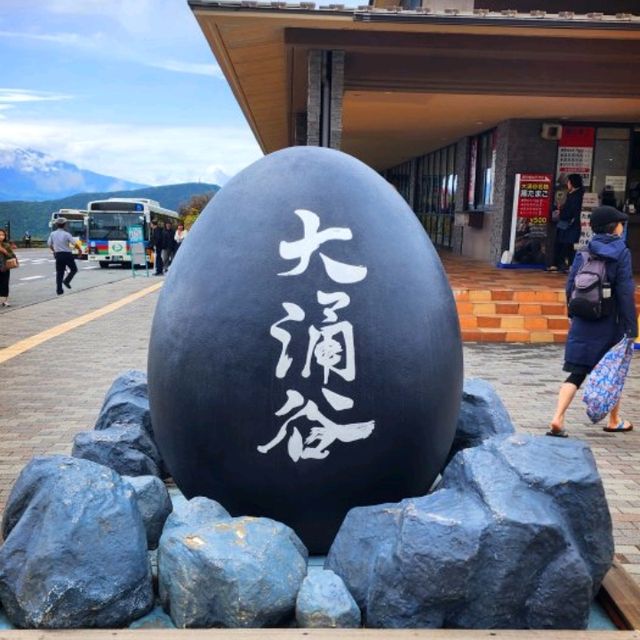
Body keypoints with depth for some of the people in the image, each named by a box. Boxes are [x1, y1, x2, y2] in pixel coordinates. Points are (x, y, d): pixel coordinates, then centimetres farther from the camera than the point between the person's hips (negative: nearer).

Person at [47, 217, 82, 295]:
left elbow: (49, 244, 10)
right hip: (67, 254, -4)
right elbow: (75, 244, -13)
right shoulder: (66, 234, -12)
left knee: (59, 272, 8)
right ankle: (67, 281, -6)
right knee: (74, 269, 14)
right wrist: (80, 250, 6)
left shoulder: (52, 234, 1)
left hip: (58, 255, 4)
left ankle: (59, 290, 3)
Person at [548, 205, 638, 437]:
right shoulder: (621, 252, -8)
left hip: (583, 323, 3)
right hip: (611, 323, -3)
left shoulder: (584, 252, 3)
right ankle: (614, 421, 31)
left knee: (577, 373, 4)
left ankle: (557, 419, -11)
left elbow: (570, 287, 4)